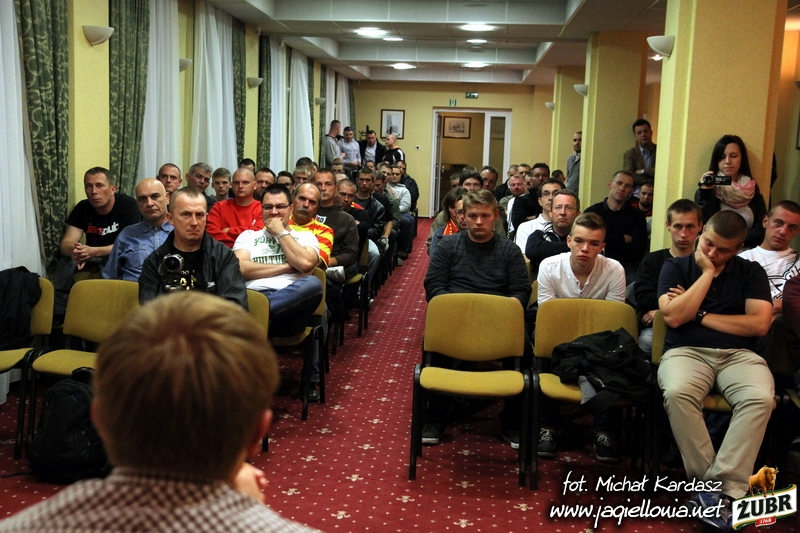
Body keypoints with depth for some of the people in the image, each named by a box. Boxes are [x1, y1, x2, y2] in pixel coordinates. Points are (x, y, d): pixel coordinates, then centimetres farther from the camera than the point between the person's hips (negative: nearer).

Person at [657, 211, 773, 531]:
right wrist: (707, 273, -5)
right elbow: (673, 317, -6)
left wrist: (699, 314, -3)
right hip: (687, 351, -1)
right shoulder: (676, 267, 9)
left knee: (760, 398, -34)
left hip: (739, 355, 1)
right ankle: (709, 485, -26)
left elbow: (759, 324, -3)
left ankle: (724, 488, -30)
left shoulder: (751, 272, 12)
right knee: (677, 392, -36)